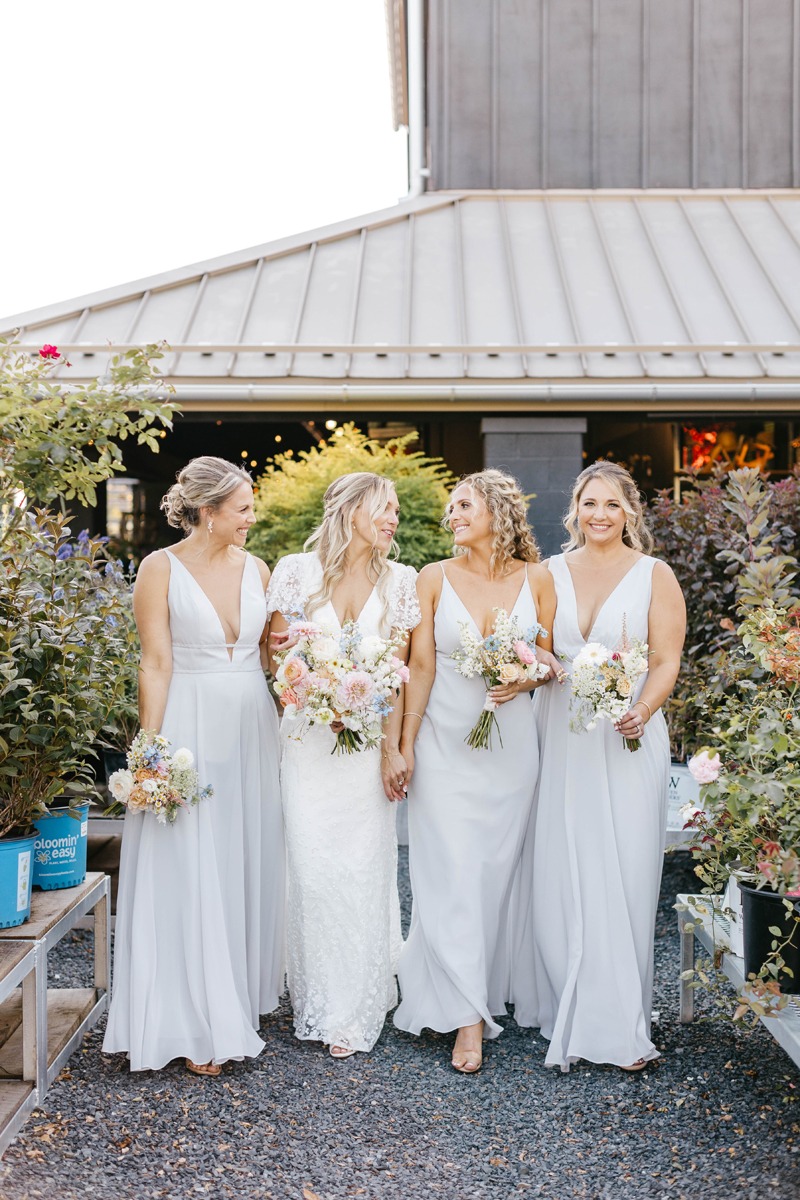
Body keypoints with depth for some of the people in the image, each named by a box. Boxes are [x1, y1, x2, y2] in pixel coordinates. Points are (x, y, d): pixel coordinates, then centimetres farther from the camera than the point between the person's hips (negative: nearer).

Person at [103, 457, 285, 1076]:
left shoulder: (256, 569, 7)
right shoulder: (162, 569, -6)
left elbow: (269, 654, 12)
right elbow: (157, 664, -9)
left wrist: (287, 728, 6)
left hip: (252, 728, 5)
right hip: (191, 727, -5)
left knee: (247, 865, 11)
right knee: (188, 873, -1)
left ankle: (241, 994, 27)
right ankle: (198, 1023, 8)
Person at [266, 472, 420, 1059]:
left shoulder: (400, 581, 5)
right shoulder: (296, 570, 0)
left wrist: (392, 748, -7)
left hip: (370, 741, 1)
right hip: (308, 740, -1)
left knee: (364, 871, 0)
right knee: (313, 869, -1)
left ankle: (355, 1012, 12)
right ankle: (317, 1003, 16)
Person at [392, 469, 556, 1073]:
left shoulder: (536, 578, 3)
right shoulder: (435, 578, 0)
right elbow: (421, 665, -1)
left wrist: (523, 682, -12)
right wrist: (405, 744, -5)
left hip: (511, 744, 1)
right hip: (446, 744, -1)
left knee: (498, 870, 8)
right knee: (452, 871, -6)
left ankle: (486, 994, 24)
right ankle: (468, 1016, -1)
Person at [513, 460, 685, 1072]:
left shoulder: (654, 575, 2)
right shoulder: (552, 572, 10)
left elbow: (666, 661, -3)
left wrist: (643, 711, -21)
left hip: (626, 740, -2)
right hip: (559, 738, 3)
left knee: (620, 877, -2)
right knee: (556, 875, 4)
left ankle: (618, 1023, 8)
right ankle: (560, 1003, 21)